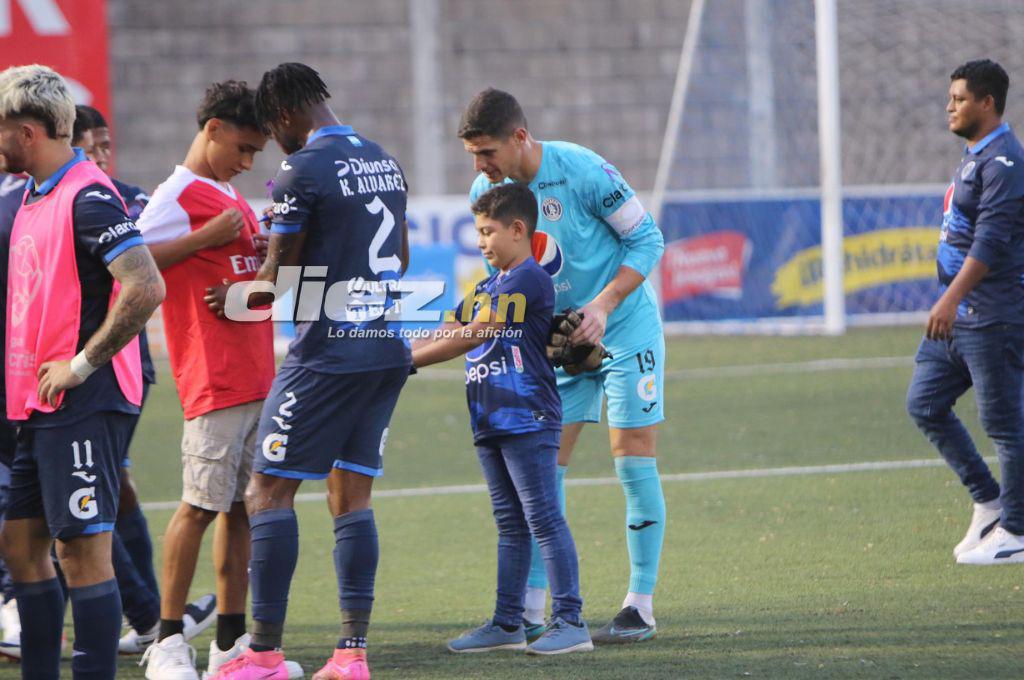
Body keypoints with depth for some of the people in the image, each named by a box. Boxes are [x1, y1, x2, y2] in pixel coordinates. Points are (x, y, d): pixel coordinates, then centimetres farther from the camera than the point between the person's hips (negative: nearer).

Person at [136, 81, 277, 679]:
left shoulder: (233, 199, 20)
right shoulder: (180, 196, -7)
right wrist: (207, 237, -20)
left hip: (258, 376, 9)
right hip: (214, 378, -9)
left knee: (243, 504, 8)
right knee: (202, 504, -8)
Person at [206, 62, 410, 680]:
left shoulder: (303, 171, -13)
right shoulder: (385, 163, 12)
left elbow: (279, 279, -9)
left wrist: (235, 298, 11)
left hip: (326, 355, -8)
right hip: (387, 348, 8)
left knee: (271, 490, -1)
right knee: (352, 496, 9)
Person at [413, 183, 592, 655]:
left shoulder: (529, 280, -12)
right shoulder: (488, 287, 19)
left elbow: (473, 335, -17)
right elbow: (448, 333, 20)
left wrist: (409, 361, -14)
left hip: (528, 420, -10)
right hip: (491, 422, 10)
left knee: (544, 519, -10)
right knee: (510, 525, 13)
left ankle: (570, 622, -9)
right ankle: (507, 624, 17)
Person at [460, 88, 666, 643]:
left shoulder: (583, 172, -21)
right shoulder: (487, 191, -5)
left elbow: (647, 239, -13)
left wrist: (603, 305, -23)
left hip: (624, 331, -5)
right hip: (555, 342, 5)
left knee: (634, 462, -6)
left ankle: (641, 607, 1)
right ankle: (529, 610, 4)